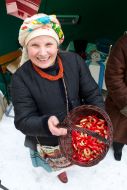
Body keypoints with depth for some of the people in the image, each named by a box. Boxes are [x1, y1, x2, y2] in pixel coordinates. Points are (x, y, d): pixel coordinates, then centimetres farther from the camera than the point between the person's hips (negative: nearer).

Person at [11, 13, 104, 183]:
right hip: (48, 141, -2)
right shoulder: (21, 78, -26)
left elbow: (92, 94, -13)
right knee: (58, 161, 31)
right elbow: (23, 121, -24)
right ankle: (61, 168, 69)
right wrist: (46, 124, -45)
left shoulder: (74, 61, -20)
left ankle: (70, 161, 73)